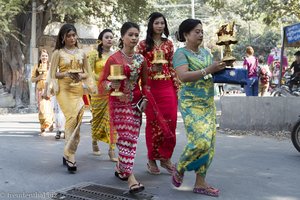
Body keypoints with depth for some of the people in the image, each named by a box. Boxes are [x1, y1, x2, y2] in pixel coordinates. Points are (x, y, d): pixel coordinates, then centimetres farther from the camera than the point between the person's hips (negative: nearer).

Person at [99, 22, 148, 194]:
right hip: (119, 103, -5)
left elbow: (145, 83, 13)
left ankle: (120, 167, 28)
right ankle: (130, 177, -11)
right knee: (125, 138, -10)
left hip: (136, 103, 5)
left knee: (132, 138, 7)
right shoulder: (113, 59, -9)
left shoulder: (141, 59, 5)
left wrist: (145, 98, -1)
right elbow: (102, 82, -6)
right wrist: (110, 85, -27)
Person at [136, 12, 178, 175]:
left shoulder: (168, 44, 10)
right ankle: (152, 159, 16)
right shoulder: (143, 44, 1)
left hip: (168, 86, 3)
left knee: (170, 122, 1)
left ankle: (166, 157, 16)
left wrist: (177, 87, 7)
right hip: (150, 87, -3)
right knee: (153, 123, 3)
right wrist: (152, 68, -13)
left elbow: (172, 67, 11)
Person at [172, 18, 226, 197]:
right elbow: (183, 76, -21)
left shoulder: (206, 52, 14)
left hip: (208, 103, 7)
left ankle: (200, 183, 14)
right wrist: (208, 70, -25)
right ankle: (180, 168, 11)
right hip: (191, 104, -7)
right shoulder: (181, 53, -6)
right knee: (201, 141, -16)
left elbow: (213, 74, 16)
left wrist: (221, 69, -5)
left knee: (209, 143, 4)